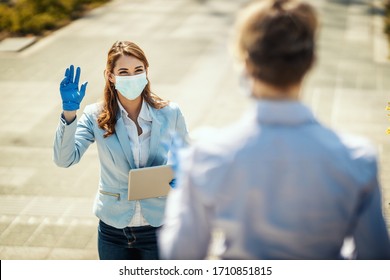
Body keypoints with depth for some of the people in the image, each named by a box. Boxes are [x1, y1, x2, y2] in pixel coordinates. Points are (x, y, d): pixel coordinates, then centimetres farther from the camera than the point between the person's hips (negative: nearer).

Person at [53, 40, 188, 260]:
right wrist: (69, 112, -30)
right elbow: (65, 159, -20)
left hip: (159, 227, 0)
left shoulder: (170, 113, -8)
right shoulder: (97, 117, -8)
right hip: (114, 231, 0)